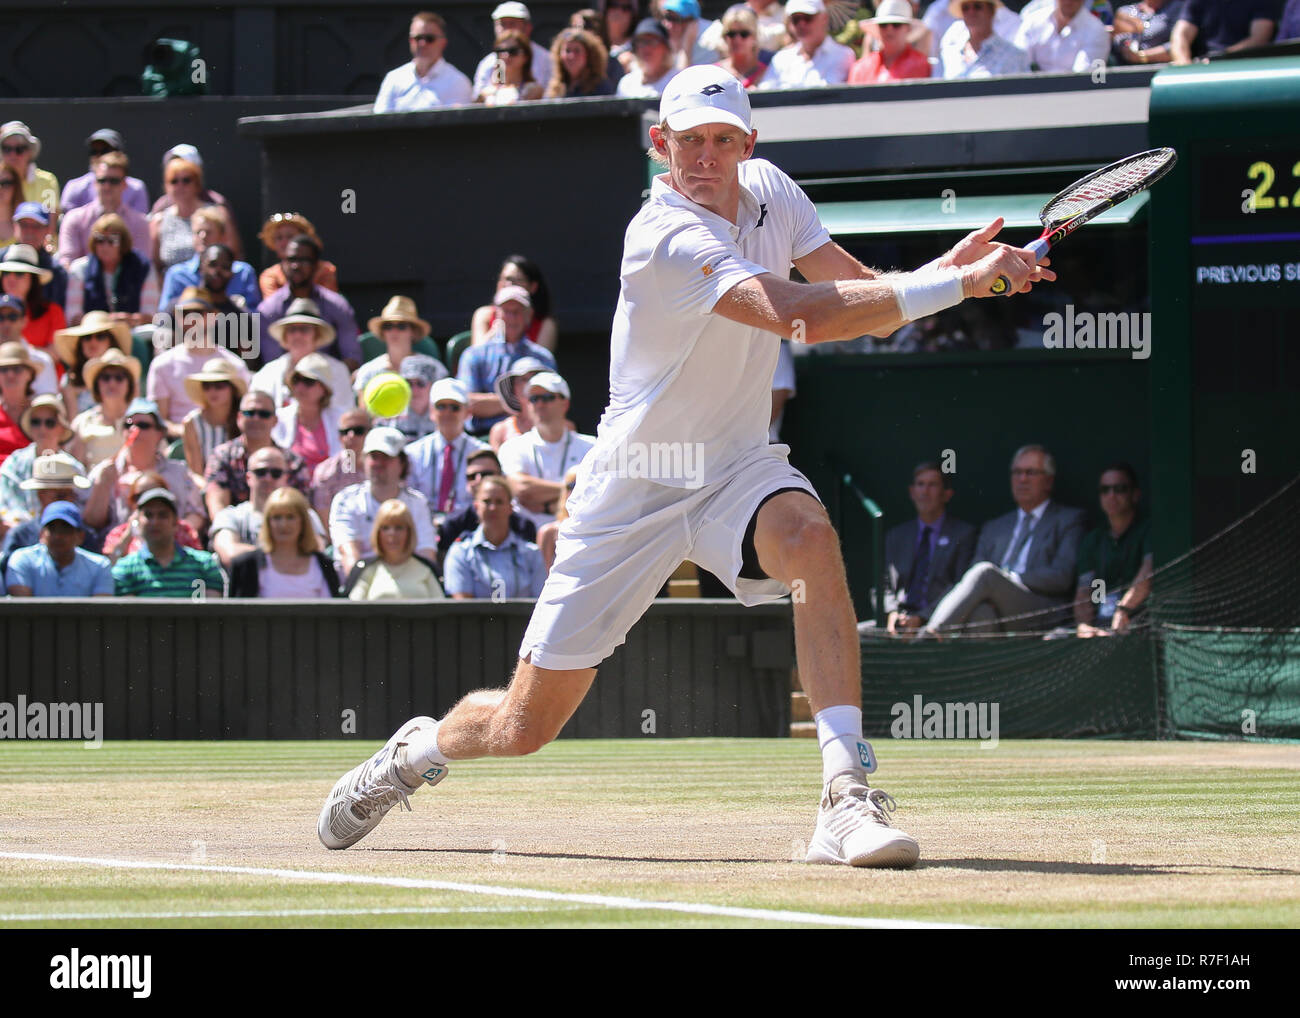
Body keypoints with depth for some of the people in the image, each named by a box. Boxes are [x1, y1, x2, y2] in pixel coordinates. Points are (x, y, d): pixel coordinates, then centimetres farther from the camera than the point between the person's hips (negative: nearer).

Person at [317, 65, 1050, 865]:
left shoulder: (769, 190, -1)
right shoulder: (665, 239, -26)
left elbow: (868, 298, -1)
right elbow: (800, 317, -38)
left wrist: (953, 264, -22)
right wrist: (956, 285, -38)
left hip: (738, 468, 5)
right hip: (636, 488, -5)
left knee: (811, 536, -33)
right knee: (523, 729, 2)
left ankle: (847, 799, -37)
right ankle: (420, 748, 39)